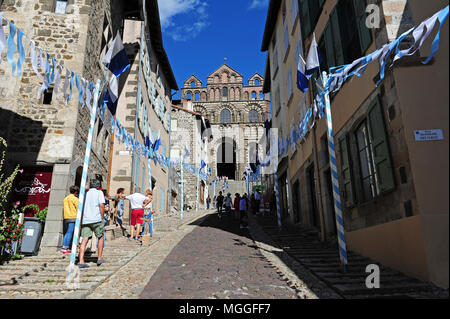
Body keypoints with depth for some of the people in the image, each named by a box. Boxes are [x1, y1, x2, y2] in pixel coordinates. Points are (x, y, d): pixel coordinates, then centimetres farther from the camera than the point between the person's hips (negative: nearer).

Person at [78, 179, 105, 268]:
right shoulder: (99, 192, 4)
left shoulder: (85, 194, 19)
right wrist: (102, 218, -2)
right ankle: (99, 258, 16)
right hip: (96, 219, -4)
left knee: (84, 239, 0)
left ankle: (81, 261, -10)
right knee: (101, 237, 13)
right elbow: (101, 205, -8)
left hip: (85, 220, 4)